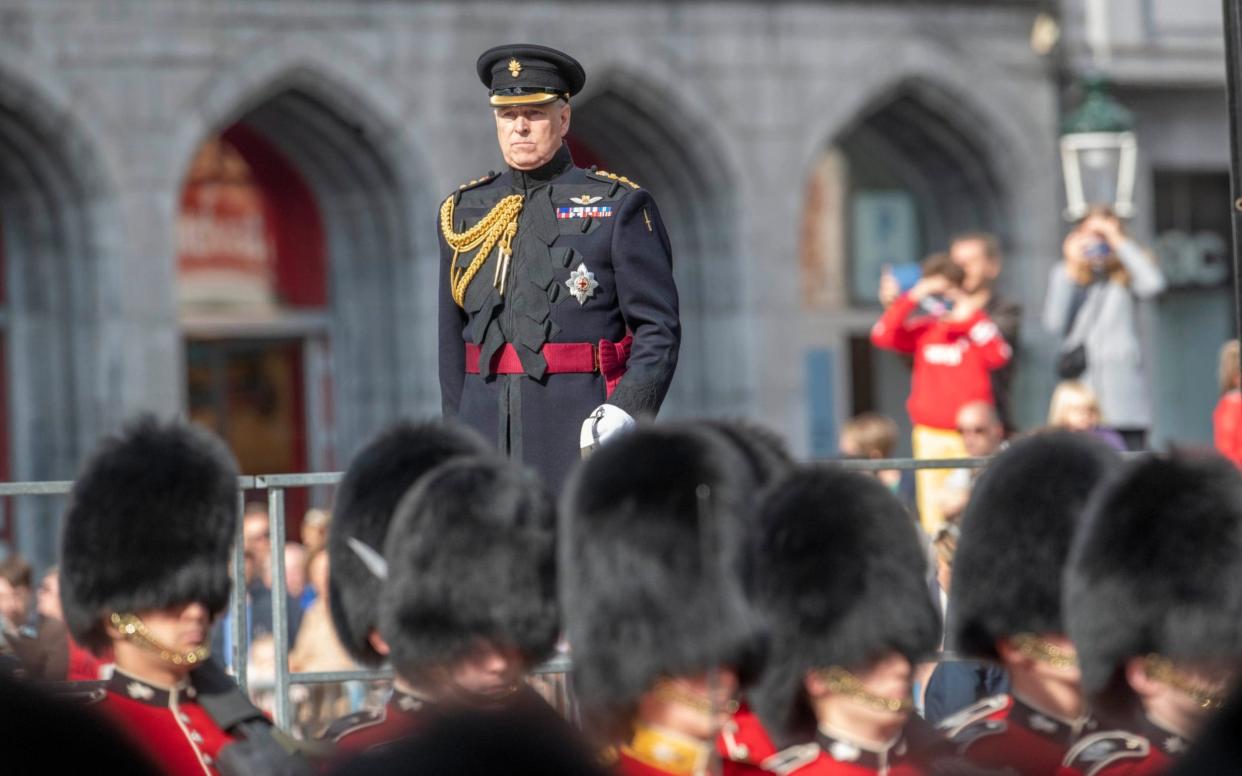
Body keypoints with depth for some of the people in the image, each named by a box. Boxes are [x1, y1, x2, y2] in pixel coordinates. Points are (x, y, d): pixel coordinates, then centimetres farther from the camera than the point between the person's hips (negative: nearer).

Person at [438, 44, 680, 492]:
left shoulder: (618, 207, 3)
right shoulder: (464, 212, 15)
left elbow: (658, 329, -1)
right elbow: (453, 341, 17)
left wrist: (625, 412, -16)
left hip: (583, 434, -4)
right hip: (487, 431, 4)